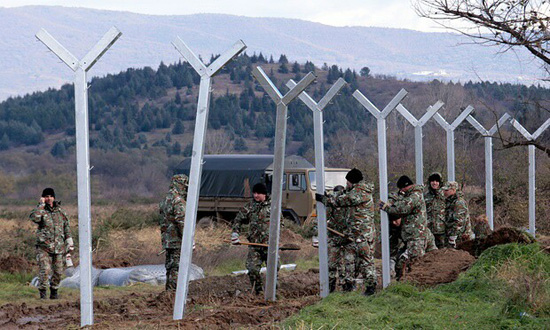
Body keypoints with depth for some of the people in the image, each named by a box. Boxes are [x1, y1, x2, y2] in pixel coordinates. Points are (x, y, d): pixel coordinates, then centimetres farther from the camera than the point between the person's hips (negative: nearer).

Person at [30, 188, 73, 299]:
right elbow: (34, 217, -24)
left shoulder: (60, 211, 11)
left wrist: (70, 242, 13)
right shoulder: (41, 210, 0)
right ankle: (42, 292, -5)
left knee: (58, 271, 6)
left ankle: (54, 292, 21)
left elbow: (67, 227, 17)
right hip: (44, 247, -4)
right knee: (45, 270, -14)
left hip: (58, 247, 4)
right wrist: (41, 204, -17)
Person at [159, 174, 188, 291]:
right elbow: (182, 221, -20)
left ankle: (168, 291, 17)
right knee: (177, 268, -7)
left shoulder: (165, 200, 15)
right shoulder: (178, 201, -15)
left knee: (170, 267, 14)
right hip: (178, 241, -9)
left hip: (167, 241, 9)